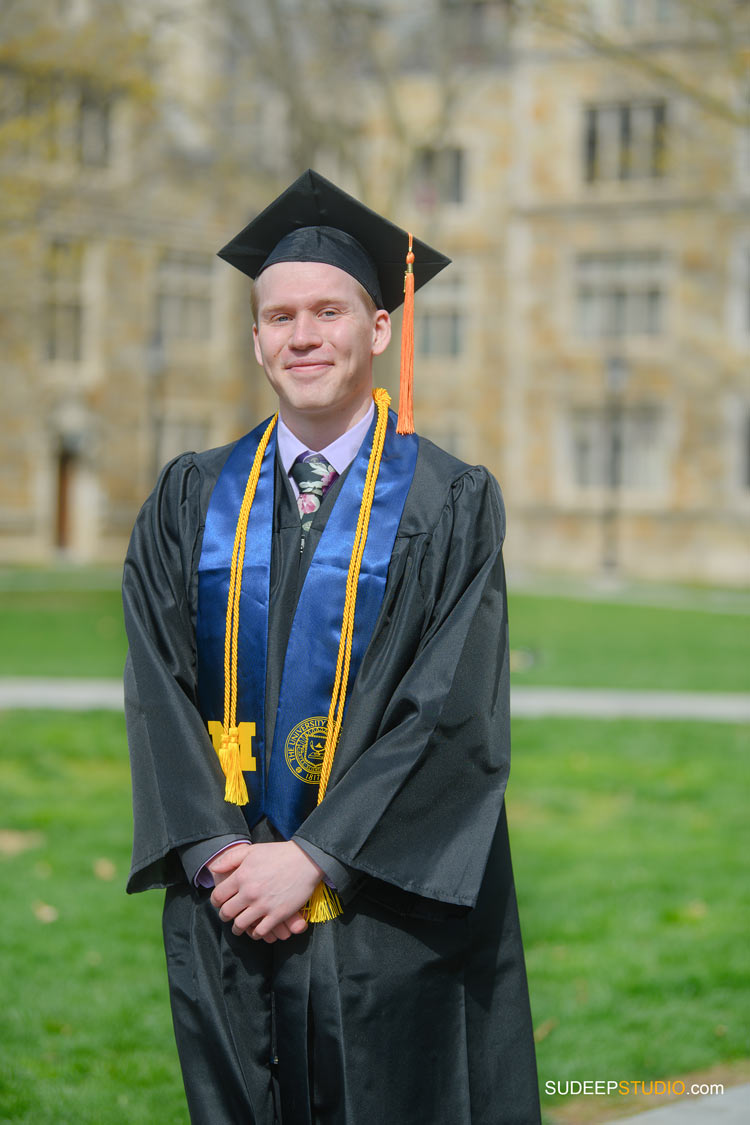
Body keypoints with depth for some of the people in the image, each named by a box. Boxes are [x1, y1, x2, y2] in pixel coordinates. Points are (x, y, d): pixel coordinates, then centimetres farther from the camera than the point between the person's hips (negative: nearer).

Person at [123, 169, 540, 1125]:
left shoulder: (450, 507, -3)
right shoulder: (191, 503, 7)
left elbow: (453, 714, -11)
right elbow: (157, 692, 1)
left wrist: (315, 858, -16)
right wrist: (217, 853, -12)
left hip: (389, 925, -3)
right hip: (226, 918, 3)